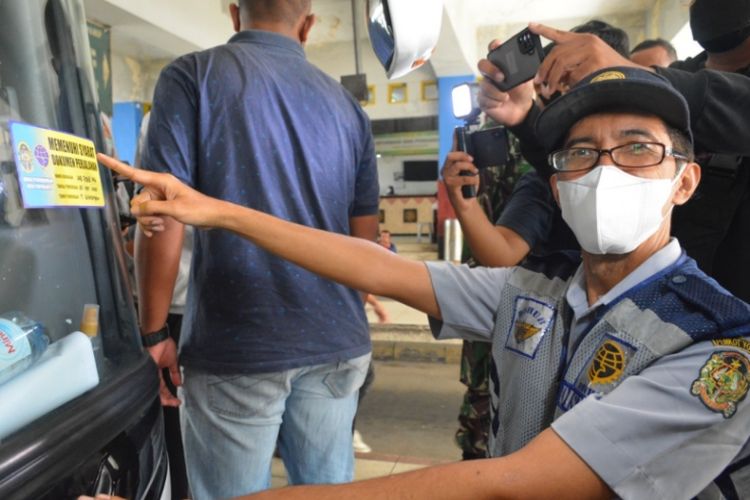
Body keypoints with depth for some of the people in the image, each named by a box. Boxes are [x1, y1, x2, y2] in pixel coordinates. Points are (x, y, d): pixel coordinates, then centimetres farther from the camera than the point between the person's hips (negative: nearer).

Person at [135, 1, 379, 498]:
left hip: (234, 347, -4)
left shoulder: (192, 75, -3)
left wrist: (154, 334, 0)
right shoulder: (347, 103, 10)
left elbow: (164, 221, -11)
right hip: (336, 345, 5)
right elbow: (365, 239, 12)